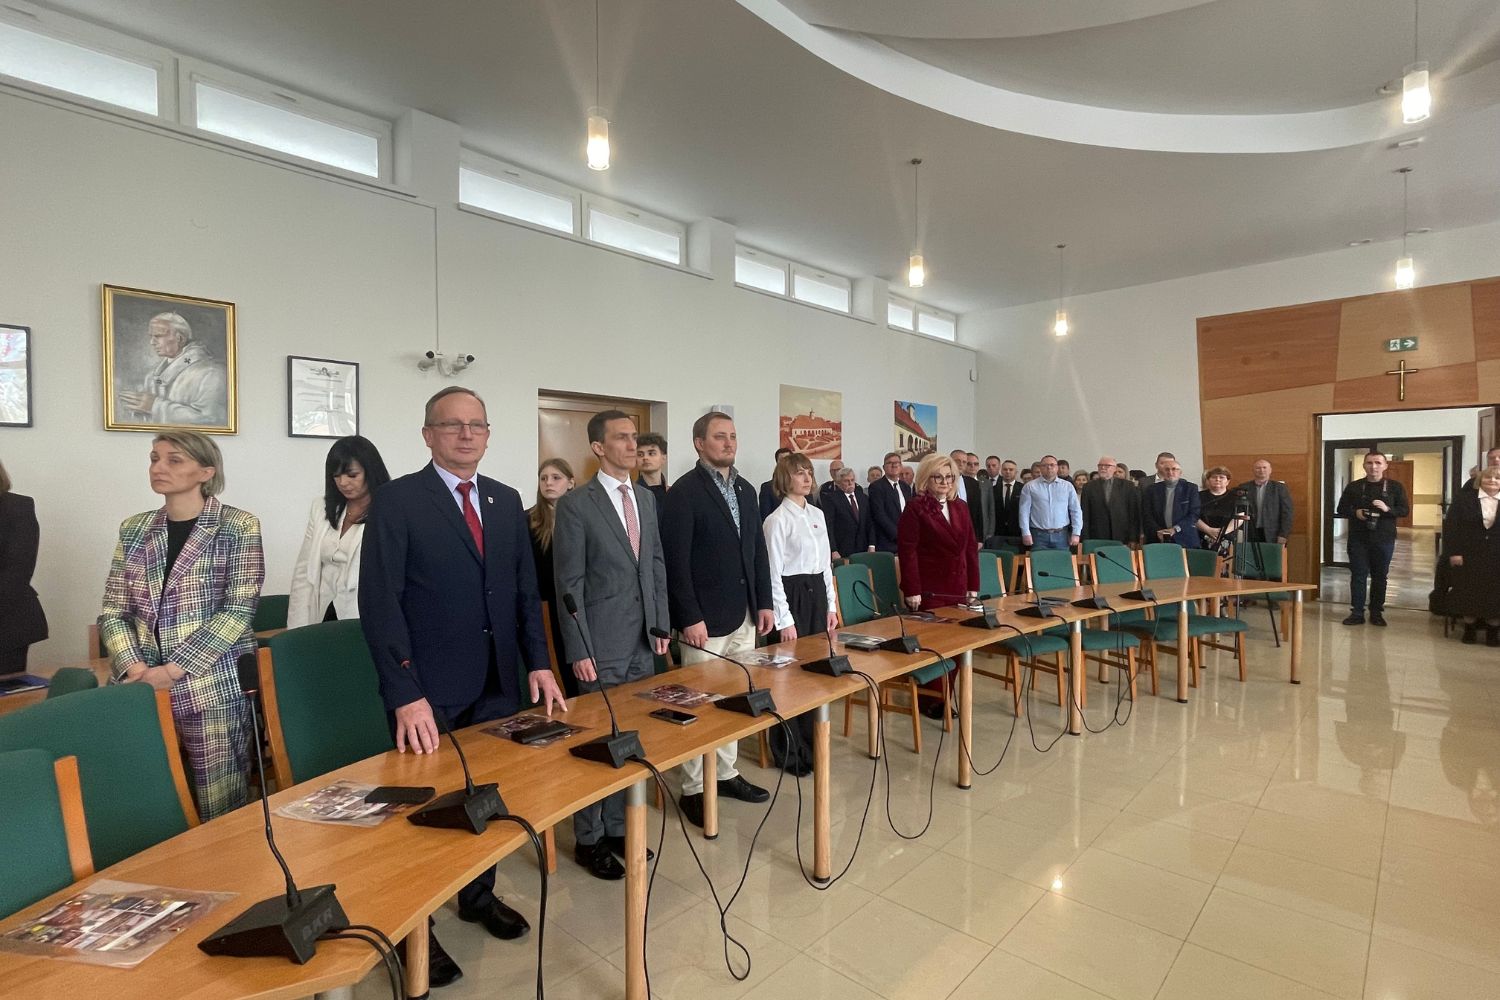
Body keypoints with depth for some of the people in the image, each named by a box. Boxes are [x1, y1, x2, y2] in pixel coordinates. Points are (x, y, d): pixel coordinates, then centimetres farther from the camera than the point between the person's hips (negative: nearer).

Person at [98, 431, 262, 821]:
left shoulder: (238, 527, -4)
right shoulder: (134, 529, 11)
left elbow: (237, 611, -11)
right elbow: (112, 612, 8)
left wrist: (173, 670, -15)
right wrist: (134, 667, -8)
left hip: (213, 690, -4)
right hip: (141, 690, 4)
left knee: (220, 809, 1)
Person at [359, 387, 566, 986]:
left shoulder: (507, 501, 7)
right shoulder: (397, 500, -9)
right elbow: (379, 603, -14)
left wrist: (538, 663, 1)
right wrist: (405, 694, -20)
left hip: (498, 683, 5)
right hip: (430, 689, -5)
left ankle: (479, 897, 42)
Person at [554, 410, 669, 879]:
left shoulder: (647, 498, 9)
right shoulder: (575, 504, -9)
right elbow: (569, 584, -10)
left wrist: (662, 625, 9)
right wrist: (579, 652, -12)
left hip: (643, 643, 6)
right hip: (602, 646, -5)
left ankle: (618, 828, 32)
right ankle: (589, 839, 25)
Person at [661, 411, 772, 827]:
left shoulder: (745, 490, 12)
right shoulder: (684, 491, -10)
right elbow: (676, 560, -14)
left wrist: (764, 602, 11)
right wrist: (689, 617, -17)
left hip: (744, 617, 7)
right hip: (706, 620, -7)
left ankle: (726, 773, 31)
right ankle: (693, 789, 17)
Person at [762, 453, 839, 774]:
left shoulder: (817, 514, 10)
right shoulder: (777, 520, -11)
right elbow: (773, 573, -13)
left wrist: (831, 606, 13)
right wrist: (784, 620, -14)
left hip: (817, 593, 7)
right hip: (791, 595, -7)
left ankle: (810, 743, 31)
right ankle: (788, 752, 17)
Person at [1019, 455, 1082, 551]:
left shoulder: (1068, 486, 8)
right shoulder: (1030, 487, 3)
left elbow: (1076, 511, 8)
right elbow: (1024, 512, 0)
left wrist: (1076, 533, 1)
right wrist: (1026, 533, -6)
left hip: (1061, 535, 2)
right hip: (1039, 536, -1)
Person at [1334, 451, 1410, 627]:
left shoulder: (1395, 487, 5)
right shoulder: (1354, 487, 6)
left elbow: (1405, 510, 2)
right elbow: (1341, 509, 8)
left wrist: (1387, 509, -18)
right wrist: (1355, 513, -12)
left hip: (1384, 539, 0)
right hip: (1358, 538, 0)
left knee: (1380, 576, 7)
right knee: (1358, 575, 1)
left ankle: (1376, 612, 16)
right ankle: (1357, 612, 4)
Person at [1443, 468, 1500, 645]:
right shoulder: (1464, 498, 0)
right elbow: (1450, 526, -3)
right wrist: (1453, 552, -9)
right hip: (1469, 556, -1)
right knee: (1469, 594, 5)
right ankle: (1469, 629, 16)